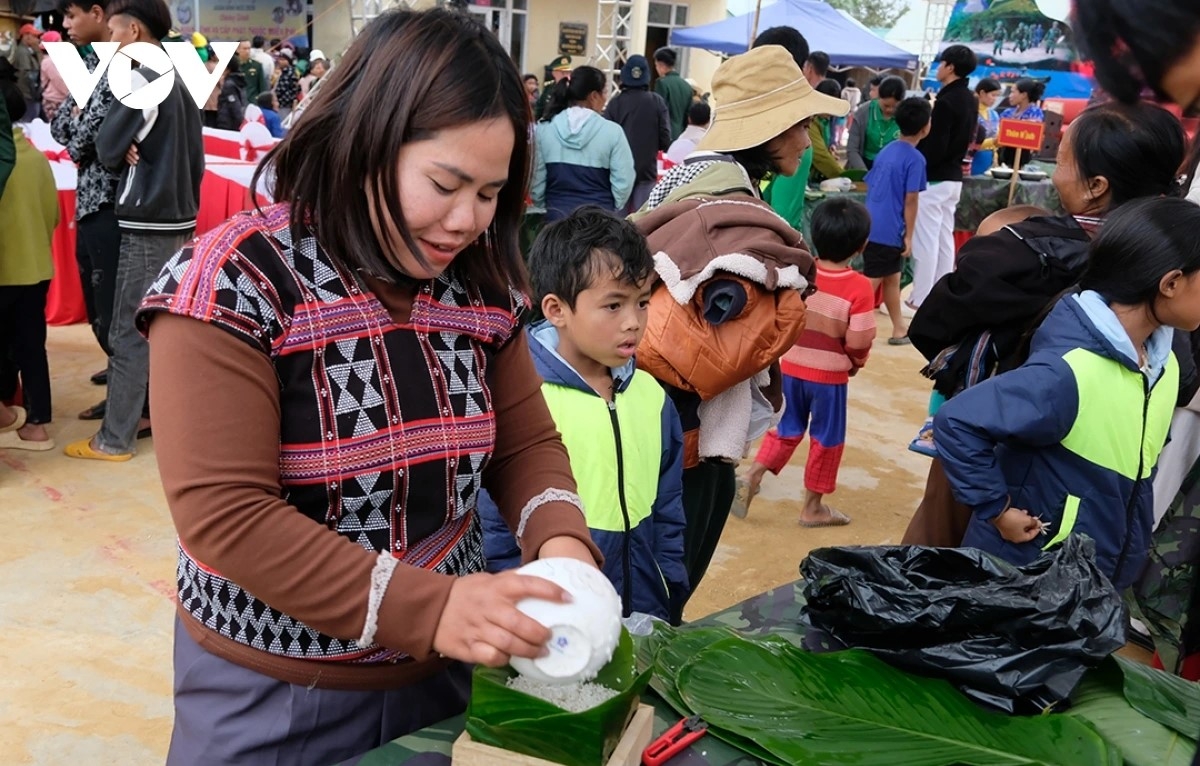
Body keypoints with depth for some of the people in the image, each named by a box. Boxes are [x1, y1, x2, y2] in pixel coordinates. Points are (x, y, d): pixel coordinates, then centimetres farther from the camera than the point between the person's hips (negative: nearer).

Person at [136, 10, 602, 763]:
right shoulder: (236, 284, -19)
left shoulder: (480, 289, -3)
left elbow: (527, 442, 4)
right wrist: (428, 608, -30)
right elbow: (224, 518, -23)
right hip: (270, 696, -4)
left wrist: (560, 538, -17)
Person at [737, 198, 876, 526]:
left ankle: (753, 474, 8)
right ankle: (813, 506, 21)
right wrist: (856, 362, 3)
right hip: (830, 375, -4)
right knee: (826, 438, 12)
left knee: (787, 428, 22)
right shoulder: (860, 287, -18)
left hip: (791, 367, 4)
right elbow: (858, 341, -18)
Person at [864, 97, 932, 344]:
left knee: (892, 278, 18)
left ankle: (899, 329, 27)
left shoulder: (886, 151, 11)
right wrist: (909, 236, -9)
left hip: (872, 226, 8)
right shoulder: (915, 159, -12)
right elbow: (911, 200, -15)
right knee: (871, 283, -3)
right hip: (889, 230, -8)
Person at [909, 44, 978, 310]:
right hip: (954, 176, 9)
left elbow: (935, 146, -21)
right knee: (945, 238, 13)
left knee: (925, 240, -5)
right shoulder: (970, 100, 10)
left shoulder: (946, 100, -19)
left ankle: (920, 299, -1)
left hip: (934, 178, -9)